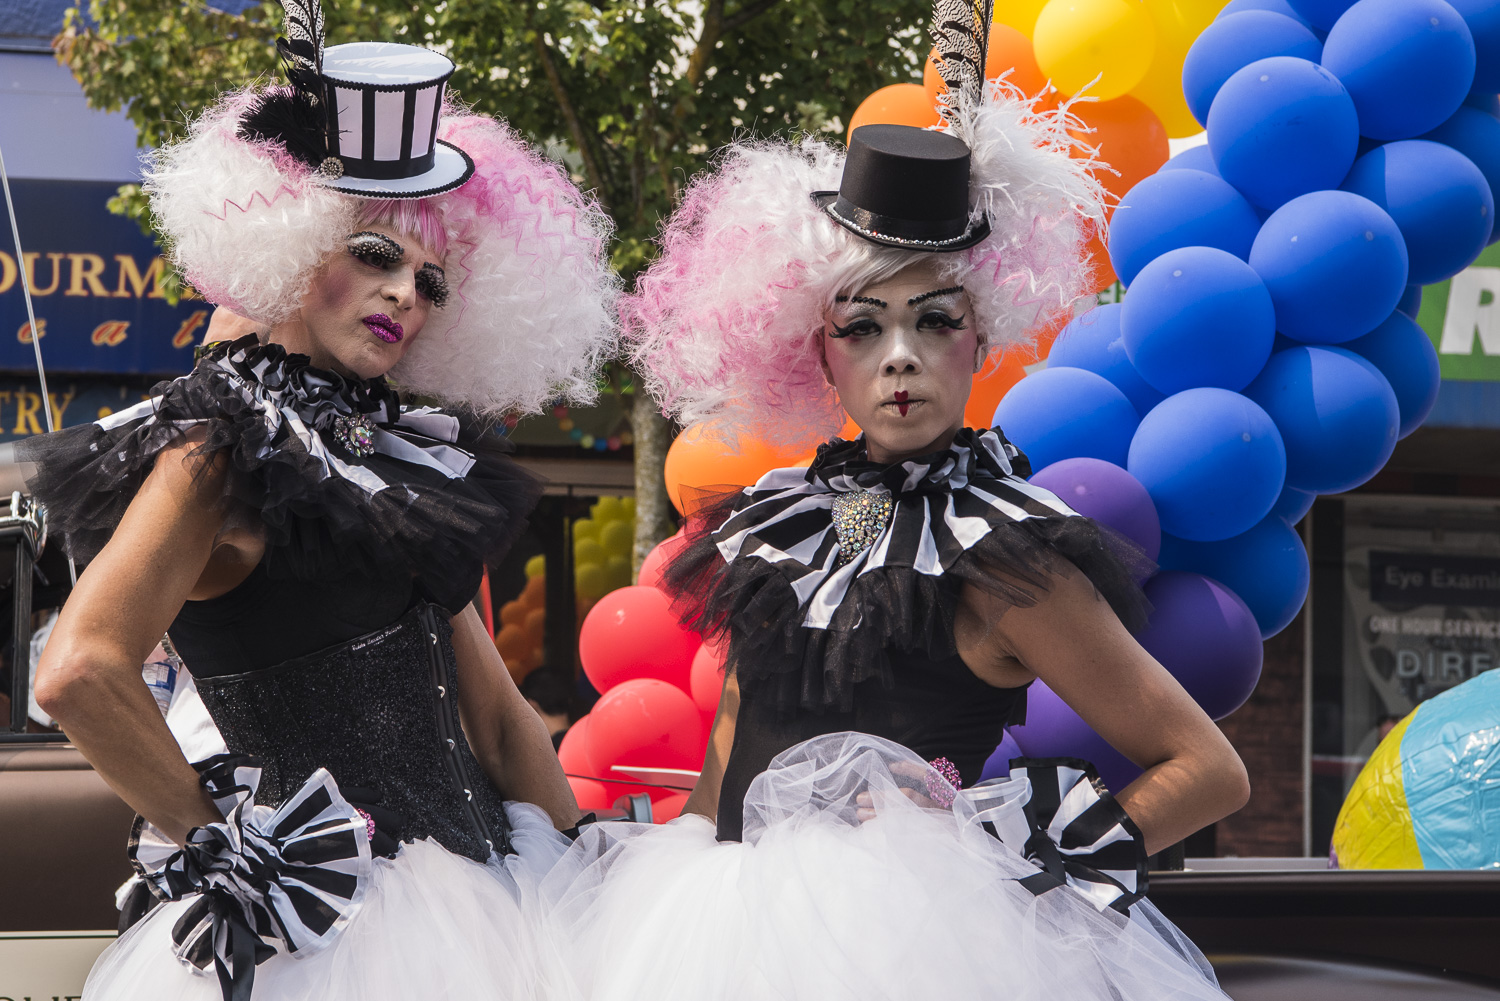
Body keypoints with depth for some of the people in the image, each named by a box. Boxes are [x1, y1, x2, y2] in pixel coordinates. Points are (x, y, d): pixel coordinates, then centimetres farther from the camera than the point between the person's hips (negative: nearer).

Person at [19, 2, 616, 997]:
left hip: (469, 882, 7)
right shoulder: (226, 452, -10)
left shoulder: (397, 454, 13)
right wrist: (205, 831, -12)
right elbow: (82, 671, -23)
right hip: (337, 912, -7)